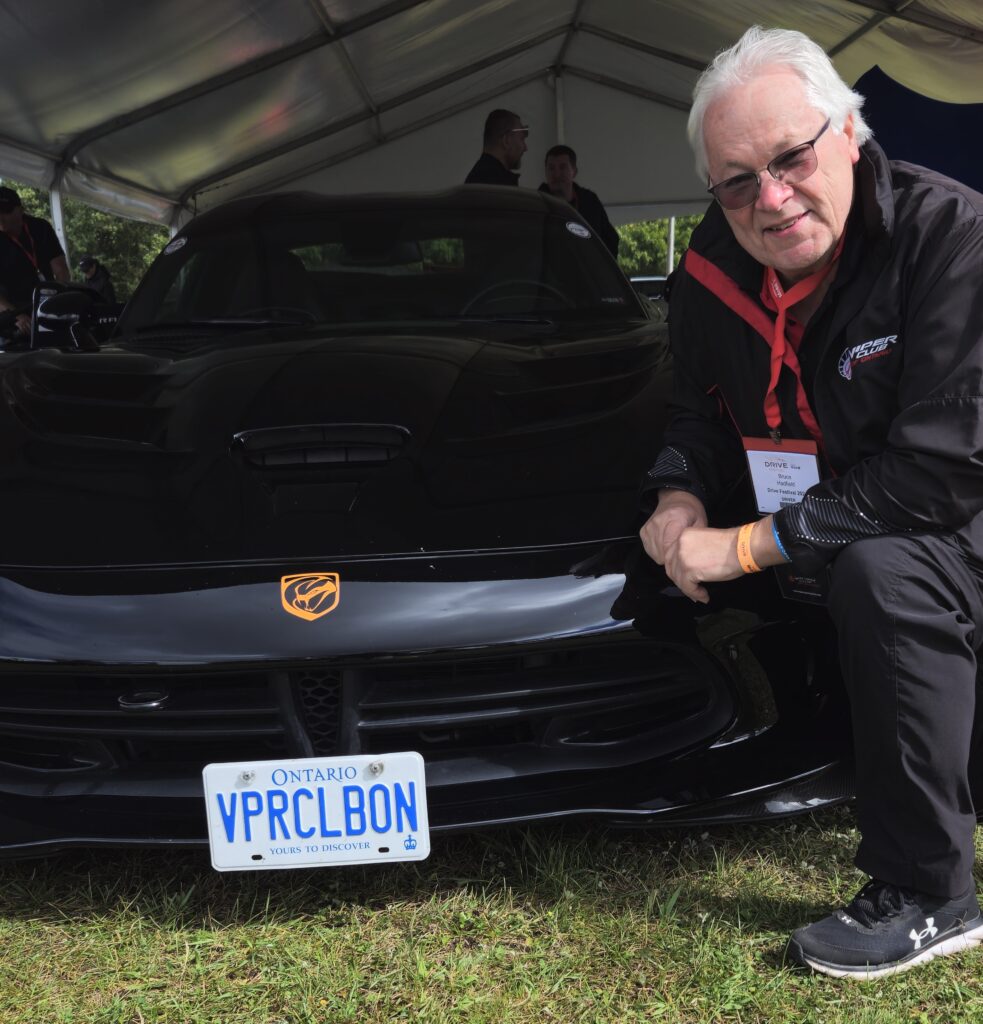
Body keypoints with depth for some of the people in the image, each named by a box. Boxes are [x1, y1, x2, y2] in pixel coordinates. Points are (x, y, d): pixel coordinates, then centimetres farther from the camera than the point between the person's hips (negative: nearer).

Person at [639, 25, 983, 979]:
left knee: (877, 571, -33)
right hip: (840, 532, 8)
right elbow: (700, 410, 10)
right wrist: (680, 498, -13)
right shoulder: (712, 268, -5)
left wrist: (750, 545, -26)